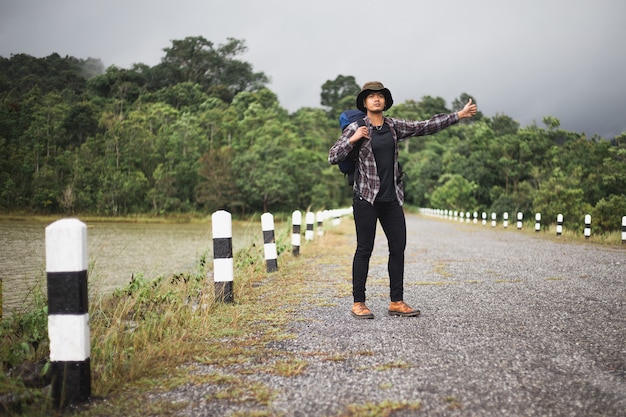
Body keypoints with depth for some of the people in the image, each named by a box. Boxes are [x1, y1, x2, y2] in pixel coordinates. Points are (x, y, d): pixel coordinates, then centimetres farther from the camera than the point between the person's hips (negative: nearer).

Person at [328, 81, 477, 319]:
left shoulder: (395, 127, 9)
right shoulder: (356, 128, -3)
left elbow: (426, 127, 12)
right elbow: (333, 157, -5)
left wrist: (458, 116, 11)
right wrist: (352, 140, -17)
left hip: (391, 199, 5)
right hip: (366, 198, -5)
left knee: (398, 247, 5)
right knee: (365, 249, -2)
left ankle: (396, 302, 13)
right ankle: (358, 303, 6)